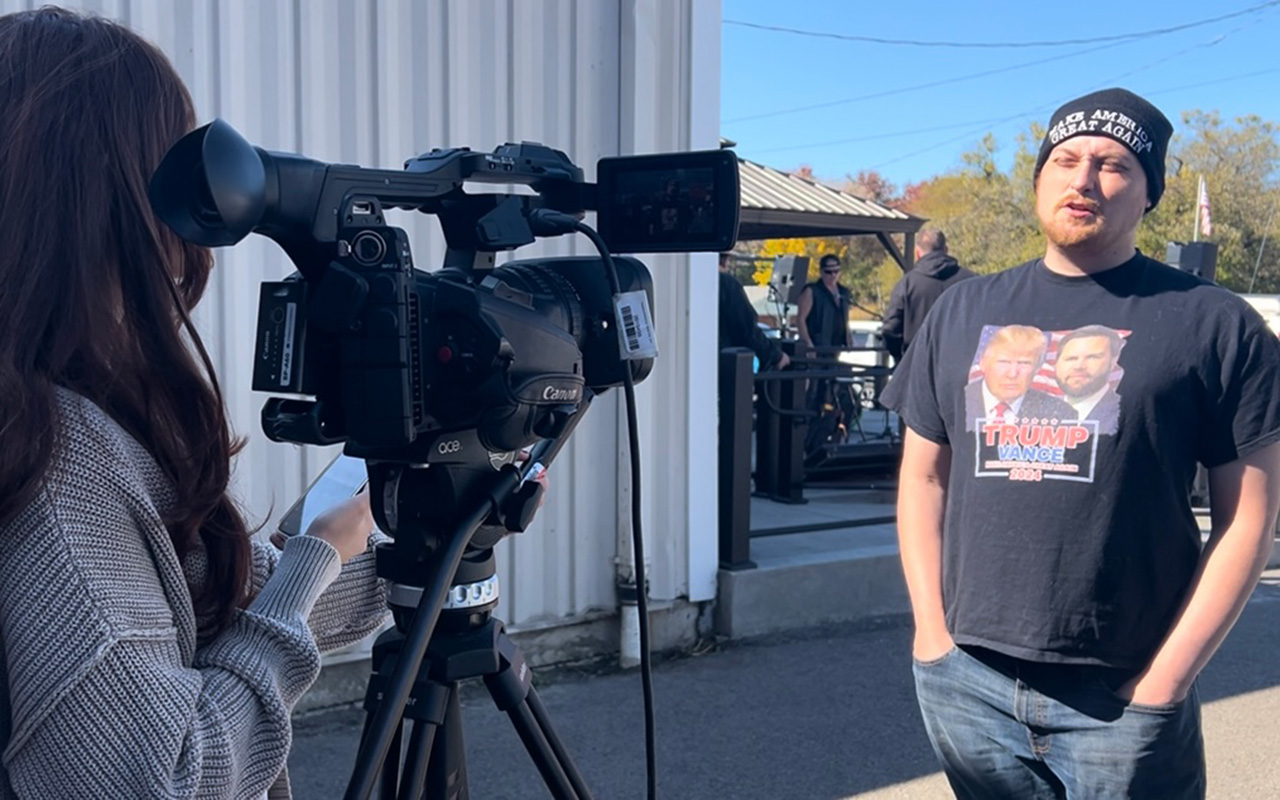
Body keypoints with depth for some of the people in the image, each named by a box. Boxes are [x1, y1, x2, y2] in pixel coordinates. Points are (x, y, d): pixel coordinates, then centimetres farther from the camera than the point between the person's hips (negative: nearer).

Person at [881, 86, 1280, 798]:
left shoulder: (1215, 325, -2)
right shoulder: (964, 311, 8)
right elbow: (923, 477, 10)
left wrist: (1166, 678, -7)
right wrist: (932, 631, 3)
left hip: (1120, 697, -3)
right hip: (966, 681, 3)